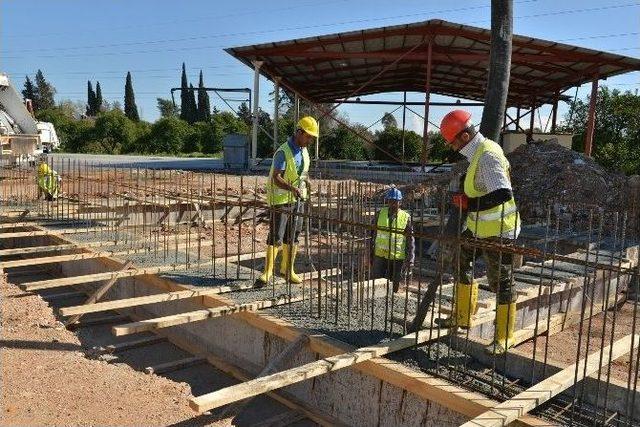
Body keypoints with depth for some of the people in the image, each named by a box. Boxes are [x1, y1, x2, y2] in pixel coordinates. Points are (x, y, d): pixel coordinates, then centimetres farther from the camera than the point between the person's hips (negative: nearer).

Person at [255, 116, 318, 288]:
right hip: (281, 199, -7)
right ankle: (267, 272, -1)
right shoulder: (283, 152, -17)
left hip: (297, 199, 8)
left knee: (292, 237, 12)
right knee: (276, 238, -8)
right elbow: (276, 178, -27)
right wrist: (292, 188, -43)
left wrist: (306, 179, 4)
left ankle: (287, 269, 24)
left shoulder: (303, 150, 9)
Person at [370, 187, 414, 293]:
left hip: (397, 257, -1)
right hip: (380, 255, 1)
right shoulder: (380, 214, 2)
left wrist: (410, 260, -5)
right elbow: (373, 235, 8)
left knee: (395, 286, 9)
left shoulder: (406, 217, -2)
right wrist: (370, 255, 9)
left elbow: (410, 240, 0)